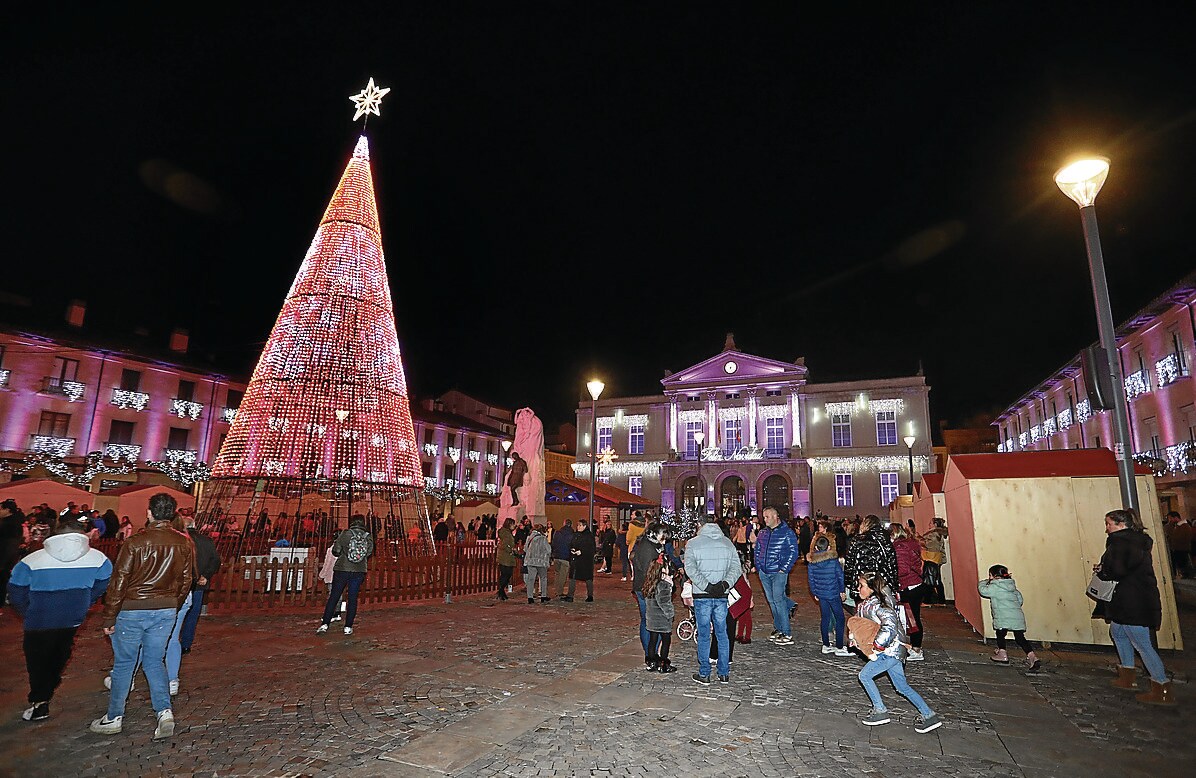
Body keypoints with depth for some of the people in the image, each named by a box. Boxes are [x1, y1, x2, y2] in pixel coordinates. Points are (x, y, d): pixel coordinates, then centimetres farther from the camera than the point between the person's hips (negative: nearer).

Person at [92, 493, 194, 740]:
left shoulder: (134, 543, -15)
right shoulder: (184, 543, -3)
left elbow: (118, 583, -11)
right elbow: (186, 580, 5)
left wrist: (109, 619, -2)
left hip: (132, 610, -3)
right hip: (166, 611, 3)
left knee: (124, 663, 13)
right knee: (155, 662, 15)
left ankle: (114, 718, 26)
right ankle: (165, 712, 4)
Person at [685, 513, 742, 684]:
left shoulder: (692, 543, -5)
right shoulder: (727, 542, 5)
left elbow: (690, 568, -16)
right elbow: (737, 567, -3)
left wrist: (706, 586, -17)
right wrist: (725, 584, -11)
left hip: (702, 595, -3)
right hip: (721, 596, 3)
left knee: (704, 635, 7)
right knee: (722, 634, 13)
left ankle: (704, 673, 14)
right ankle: (724, 673, 20)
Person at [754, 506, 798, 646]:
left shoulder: (787, 532, -5)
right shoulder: (763, 532, 12)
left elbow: (794, 552, -7)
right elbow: (757, 550, 20)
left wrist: (784, 568, -11)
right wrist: (758, 566, 10)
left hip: (778, 572, -6)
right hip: (764, 573, 6)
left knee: (778, 599, -11)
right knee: (771, 600, 11)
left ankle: (787, 633, -7)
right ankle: (778, 628, 25)